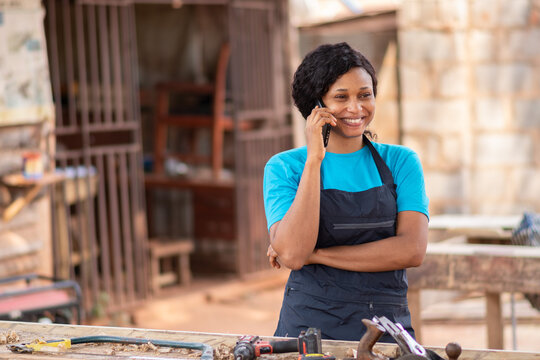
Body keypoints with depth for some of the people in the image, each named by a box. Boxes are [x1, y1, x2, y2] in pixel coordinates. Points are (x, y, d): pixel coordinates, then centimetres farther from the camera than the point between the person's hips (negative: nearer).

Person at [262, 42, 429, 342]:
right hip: (309, 326, -2)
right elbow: (292, 254, -12)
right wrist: (314, 159, -12)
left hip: (386, 327, 2)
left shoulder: (401, 161, 8)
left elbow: (412, 250, -6)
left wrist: (314, 255, -9)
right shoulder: (284, 167, 3)